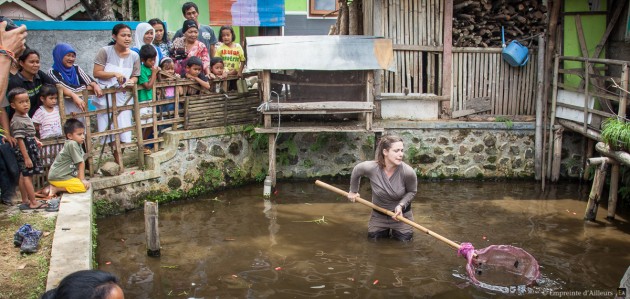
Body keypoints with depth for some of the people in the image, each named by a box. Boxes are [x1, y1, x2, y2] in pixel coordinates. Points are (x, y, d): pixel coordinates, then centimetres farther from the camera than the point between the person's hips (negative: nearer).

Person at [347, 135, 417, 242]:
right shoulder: (371, 168, -28)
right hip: (378, 214, 1)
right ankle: (386, 230, 44)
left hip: (401, 213, -1)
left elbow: (412, 191, -8)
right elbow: (356, 170, -3)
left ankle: (395, 231, 37)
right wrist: (353, 191, 9)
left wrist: (401, 205, -23)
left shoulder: (408, 172, -29)